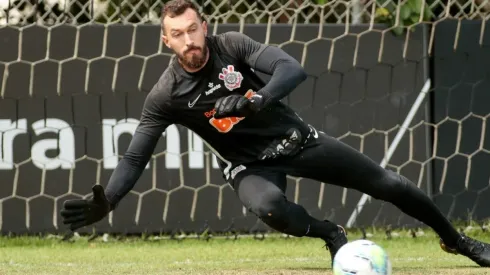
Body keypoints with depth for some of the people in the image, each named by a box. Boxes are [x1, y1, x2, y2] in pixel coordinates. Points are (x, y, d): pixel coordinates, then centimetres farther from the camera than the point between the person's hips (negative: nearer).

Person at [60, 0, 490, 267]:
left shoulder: (232, 45, -16)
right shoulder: (165, 96, -16)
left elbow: (293, 69, -27)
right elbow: (135, 158, -16)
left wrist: (255, 99, -46)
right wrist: (105, 203, -32)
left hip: (294, 138, 1)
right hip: (249, 164, -1)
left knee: (388, 184, 2)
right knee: (269, 206, -38)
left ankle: (455, 239, 26)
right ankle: (329, 234, -7)